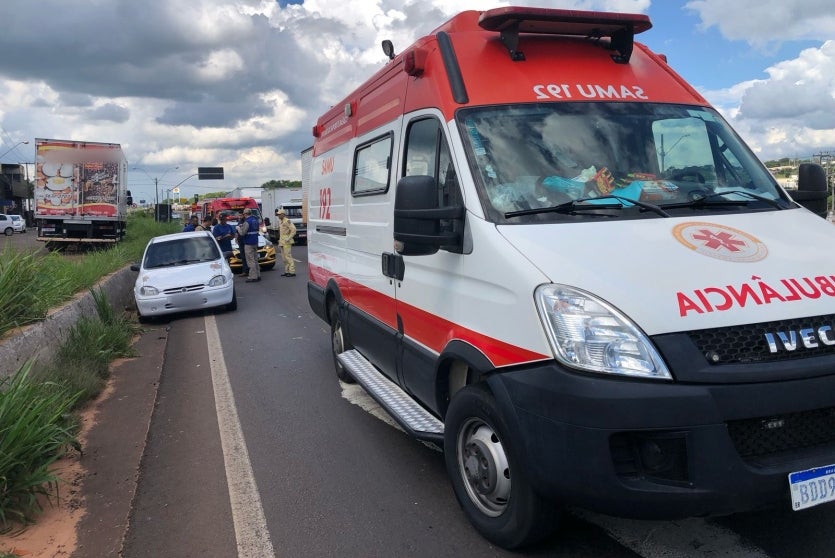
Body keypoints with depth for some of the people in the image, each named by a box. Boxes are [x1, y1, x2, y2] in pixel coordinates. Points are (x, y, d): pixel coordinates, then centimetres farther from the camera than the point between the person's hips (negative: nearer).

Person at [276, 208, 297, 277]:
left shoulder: (287, 221, -11)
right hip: (282, 242, 10)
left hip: (286, 242, -10)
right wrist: (279, 241, 23)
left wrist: (289, 238, -21)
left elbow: (293, 229, -19)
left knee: (288, 256, -12)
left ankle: (292, 272, -11)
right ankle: (287, 271, 15)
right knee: (284, 258, 10)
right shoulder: (280, 222, 18)